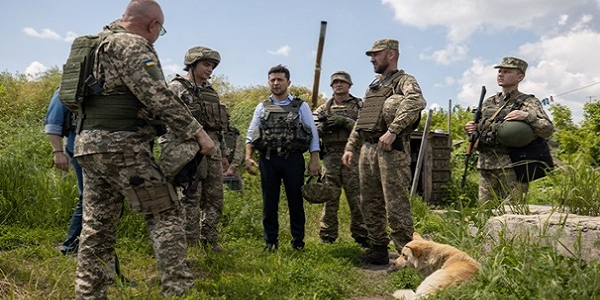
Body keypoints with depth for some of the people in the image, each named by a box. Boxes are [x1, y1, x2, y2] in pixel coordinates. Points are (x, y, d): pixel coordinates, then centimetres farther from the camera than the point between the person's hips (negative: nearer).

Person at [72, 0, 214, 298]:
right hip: (122, 145, -9)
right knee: (165, 215, -3)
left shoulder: (98, 44, 22)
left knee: (97, 225, 12)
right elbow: (158, 97, -17)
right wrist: (197, 131, -16)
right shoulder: (133, 45, -8)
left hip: (88, 143, 9)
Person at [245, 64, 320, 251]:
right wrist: (248, 157, -2)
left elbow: (313, 134, 4)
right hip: (268, 159, 2)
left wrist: (314, 160, -4)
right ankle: (271, 242, 18)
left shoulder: (301, 106, 7)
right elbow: (250, 135, 11)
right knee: (269, 203, 7)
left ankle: (298, 242, 16)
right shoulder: (262, 108, 13)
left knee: (296, 201, 4)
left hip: (293, 158, -2)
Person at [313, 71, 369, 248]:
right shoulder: (324, 108, 16)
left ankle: (361, 236, 8)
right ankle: (327, 236, 11)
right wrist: (324, 126, -9)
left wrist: (345, 122, -14)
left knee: (357, 197, -1)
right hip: (330, 158, 2)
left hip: (353, 155, -2)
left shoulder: (360, 105, 10)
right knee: (329, 198, 3)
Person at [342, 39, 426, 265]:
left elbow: (416, 102, -25)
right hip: (367, 149, 8)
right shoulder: (372, 87, 24)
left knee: (396, 205, -7)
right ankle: (378, 249, 23)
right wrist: (350, 147, 17)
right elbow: (360, 122, 26)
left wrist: (392, 130, -30)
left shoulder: (404, 81, -1)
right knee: (369, 204, 11)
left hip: (391, 149, -8)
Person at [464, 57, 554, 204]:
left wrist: (527, 116, -21)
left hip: (511, 166, -5)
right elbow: (479, 130, 27)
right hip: (485, 166, 5)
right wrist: (470, 129, 4)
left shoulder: (529, 102, 3)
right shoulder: (488, 103, 17)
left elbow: (548, 130, -7)